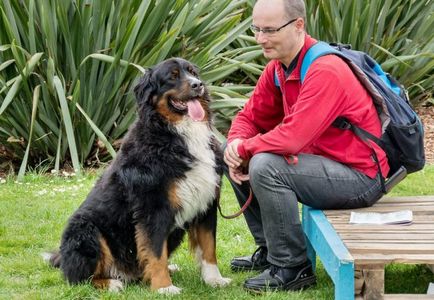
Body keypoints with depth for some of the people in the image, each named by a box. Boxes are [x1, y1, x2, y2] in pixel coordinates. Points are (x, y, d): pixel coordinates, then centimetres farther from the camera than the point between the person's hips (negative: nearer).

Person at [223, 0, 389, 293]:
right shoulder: (278, 68, 3)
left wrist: (245, 148, -16)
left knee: (266, 166, -27)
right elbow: (251, 116, 11)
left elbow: (293, 136, -32)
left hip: (361, 177, -9)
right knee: (237, 158, 7)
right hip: (323, 160, 9)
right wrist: (236, 143, -12)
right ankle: (269, 251, 16)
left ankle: (292, 268, -13)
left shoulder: (326, 71, -25)